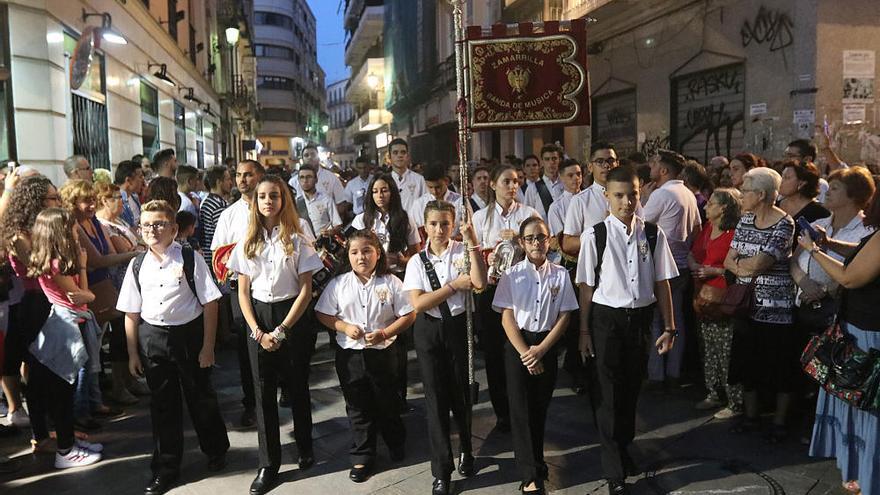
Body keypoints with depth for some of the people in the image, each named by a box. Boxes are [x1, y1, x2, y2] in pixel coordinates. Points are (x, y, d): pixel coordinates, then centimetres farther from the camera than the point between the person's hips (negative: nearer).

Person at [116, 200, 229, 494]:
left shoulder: (190, 259, -10)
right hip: (152, 338, 3)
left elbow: (210, 304, -9)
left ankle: (216, 451, 37)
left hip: (189, 333, -3)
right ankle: (166, 468, 28)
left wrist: (208, 346, -10)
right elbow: (131, 313, 6)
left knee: (201, 398, 12)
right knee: (163, 404, 12)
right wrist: (133, 353, 6)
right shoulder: (137, 266, 1)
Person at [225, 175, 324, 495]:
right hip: (258, 320, 2)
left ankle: (304, 447, 31)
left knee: (297, 387, 10)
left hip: (292, 316, -2)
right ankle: (268, 464, 15)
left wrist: (281, 331, -12)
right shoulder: (248, 242, 4)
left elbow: (306, 290, -7)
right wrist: (258, 332, -7)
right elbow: (243, 292, 4)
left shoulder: (297, 240, -4)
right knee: (263, 392, 5)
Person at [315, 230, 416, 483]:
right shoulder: (339, 283, -2)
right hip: (350, 355, 1)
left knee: (387, 403, 15)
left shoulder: (390, 282, -6)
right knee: (358, 407, 10)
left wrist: (385, 333, -17)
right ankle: (362, 457, 25)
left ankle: (396, 443, 41)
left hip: (383, 353, -1)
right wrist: (345, 327, -14)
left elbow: (409, 315, -4)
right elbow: (323, 314, 3)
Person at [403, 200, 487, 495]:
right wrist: (454, 285, -15)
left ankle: (465, 449, 41)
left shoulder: (462, 253, -3)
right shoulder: (417, 261, 0)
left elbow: (479, 283, -22)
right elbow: (418, 303, -10)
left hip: (459, 327, -1)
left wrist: (472, 241, -23)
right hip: (429, 332, 1)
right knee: (436, 398, 4)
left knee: (461, 393, 13)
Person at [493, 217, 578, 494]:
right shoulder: (512, 275, -4)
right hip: (517, 345, -1)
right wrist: (525, 353, -12)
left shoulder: (560, 275, -2)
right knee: (520, 409, -3)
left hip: (547, 344, 1)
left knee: (540, 408, 12)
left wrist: (540, 350, -10)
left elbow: (564, 316, -2)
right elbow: (507, 317, -6)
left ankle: (534, 461, 31)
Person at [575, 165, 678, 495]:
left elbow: (662, 282, 3)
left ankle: (623, 447, 42)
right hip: (607, 318, -3)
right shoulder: (595, 235, -9)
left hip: (641, 317, 3)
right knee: (609, 393, 4)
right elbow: (586, 286, -4)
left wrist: (669, 327, 4)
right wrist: (584, 332, -1)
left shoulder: (652, 234, -2)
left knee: (632, 388, 17)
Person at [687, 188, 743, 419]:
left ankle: (736, 402, 8)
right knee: (708, 348, 17)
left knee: (726, 352, -4)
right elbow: (691, 254, 20)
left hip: (723, 301, -9)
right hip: (703, 297, 9)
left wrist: (714, 271, -19)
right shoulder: (706, 228, 11)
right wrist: (694, 266, 1)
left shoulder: (734, 233, -15)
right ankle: (714, 394, 31)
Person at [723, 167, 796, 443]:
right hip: (747, 304, 7)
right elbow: (729, 260, 3)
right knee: (746, 362, 14)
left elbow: (758, 263, -23)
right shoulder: (746, 219, 6)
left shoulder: (784, 224, -15)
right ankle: (750, 417, 29)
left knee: (779, 367, 6)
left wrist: (739, 262, -5)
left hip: (776, 307, -7)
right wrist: (748, 267, -14)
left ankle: (779, 422, 21)